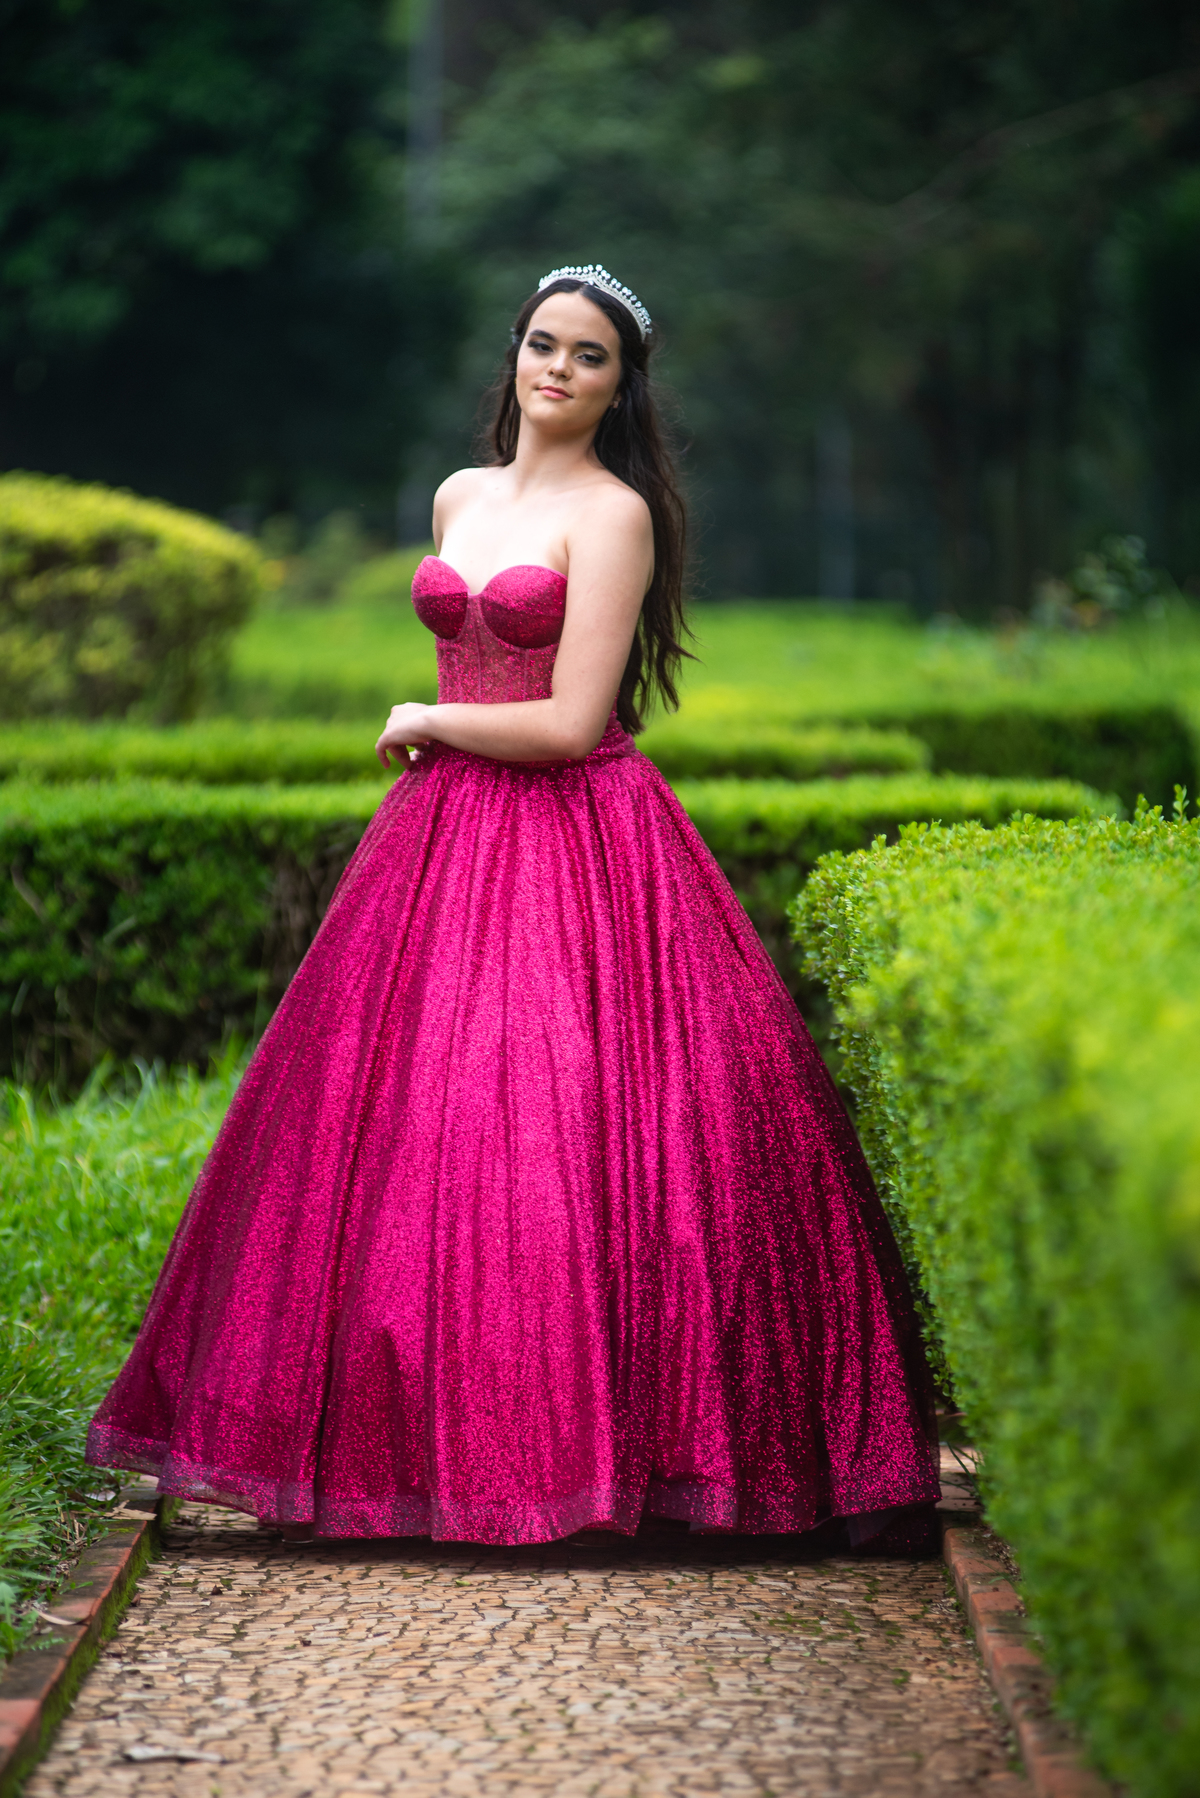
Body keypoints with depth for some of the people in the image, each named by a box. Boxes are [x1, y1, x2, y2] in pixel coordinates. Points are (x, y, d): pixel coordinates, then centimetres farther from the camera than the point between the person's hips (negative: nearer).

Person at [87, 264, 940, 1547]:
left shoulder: (612, 514, -8)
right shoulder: (459, 498, 14)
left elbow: (569, 724, -15)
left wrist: (422, 723, -2)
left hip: (577, 852, -7)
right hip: (443, 838, 7)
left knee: (557, 1140, -9)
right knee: (415, 1131, 3)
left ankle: (579, 1434, 1)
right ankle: (436, 1433, 11)